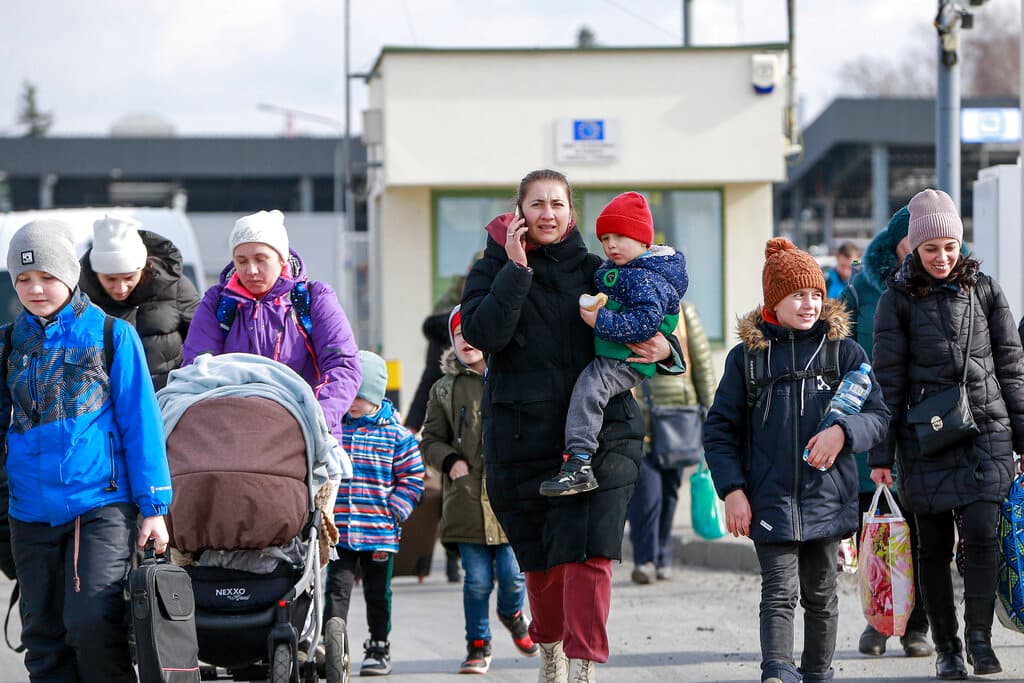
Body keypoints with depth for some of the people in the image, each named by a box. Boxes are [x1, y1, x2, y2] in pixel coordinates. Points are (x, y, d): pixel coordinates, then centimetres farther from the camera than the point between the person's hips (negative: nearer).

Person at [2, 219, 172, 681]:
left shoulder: (111, 335, 1)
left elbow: (140, 423, 1)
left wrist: (153, 506, -2)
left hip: (101, 503, -4)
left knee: (92, 624, -17)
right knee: (45, 639, 7)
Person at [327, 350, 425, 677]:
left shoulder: (396, 433, -2)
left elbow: (412, 476, 1)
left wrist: (394, 512, -7)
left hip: (380, 531, 0)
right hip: (338, 530, 0)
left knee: (378, 593, 11)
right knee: (337, 588, -6)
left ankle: (379, 648, 23)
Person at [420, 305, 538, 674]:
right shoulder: (445, 390, 9)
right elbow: (430, 439, 13)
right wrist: (449, 460, -6)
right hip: (467, 501, 1)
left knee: (512, 574, -2)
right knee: (477, 579, 0)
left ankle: (512, 615, 31)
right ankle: (478, 644, 16)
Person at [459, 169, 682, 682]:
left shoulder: (594, 271, 9)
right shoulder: (493, 270, 6)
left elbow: (638, 336, 15)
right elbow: (483, 334, -12)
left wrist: (664, 352, -7)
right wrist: (516, 268, -14)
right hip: (521, 438, 0)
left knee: (588, 551, -16)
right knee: (541, 560, 9)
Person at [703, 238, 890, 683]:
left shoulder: (844, 351, 5)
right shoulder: (747, 355, 3)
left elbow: (878, 416, 4)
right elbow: (720, 430, 5)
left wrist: (843, 432, -17)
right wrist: (732, 490, -5)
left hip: (827, 496, 2)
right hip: (770, 498, -2)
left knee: (820, 592, 13)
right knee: (779, 592, -13)